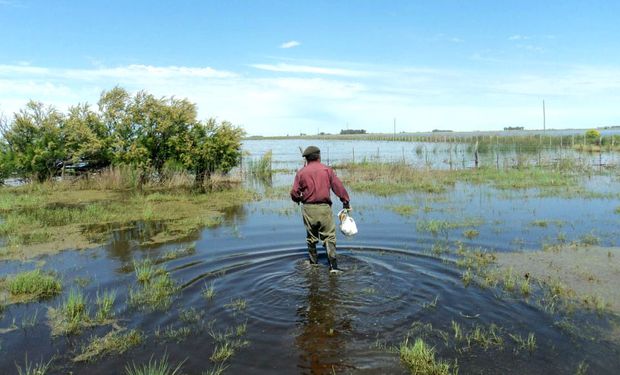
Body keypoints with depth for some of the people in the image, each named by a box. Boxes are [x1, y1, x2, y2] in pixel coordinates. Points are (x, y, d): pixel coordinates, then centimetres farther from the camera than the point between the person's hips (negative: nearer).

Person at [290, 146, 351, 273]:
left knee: (311, 237, 17)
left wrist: (298, 199, 20)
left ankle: (313, 262, 26)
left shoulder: (301, 172, 1)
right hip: (324, 207, -1)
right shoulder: (327, 170, 0)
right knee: (329, 236, 2)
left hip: (308, 209, 1)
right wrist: (345, 202, 8)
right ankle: (333, 265, -7)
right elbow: (338, 187, -1)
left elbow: (294, 193, -2)